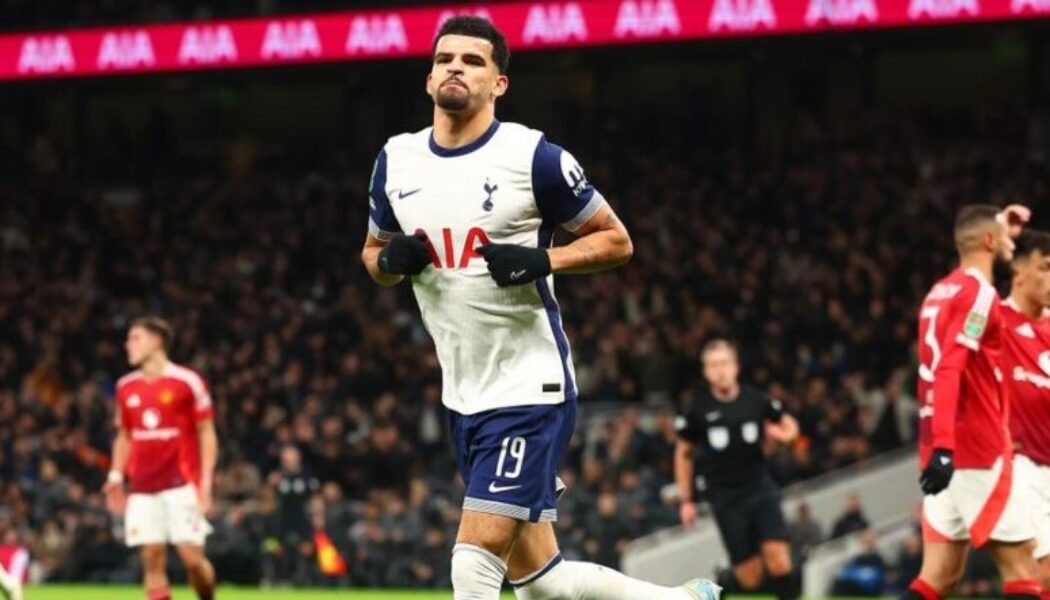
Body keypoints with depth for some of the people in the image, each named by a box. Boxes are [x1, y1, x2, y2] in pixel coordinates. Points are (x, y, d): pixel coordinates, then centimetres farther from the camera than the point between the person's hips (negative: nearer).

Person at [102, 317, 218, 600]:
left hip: (181, 485, -4)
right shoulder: (126, 387, 11)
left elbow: (206, 434, 0)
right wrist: (116, 475, 7)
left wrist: (206, 481, -8)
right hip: (143, 489, 4)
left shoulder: (187, 382, -3)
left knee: (192, 555, -9)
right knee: (152, 558, -3)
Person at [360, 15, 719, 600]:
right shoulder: (396, 161, 6)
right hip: (463, 394, 6)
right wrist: (391, 259, -3)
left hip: (530, 388, -6)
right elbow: (374, 254, 20)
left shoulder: (534, 157, -10)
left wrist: (541, 260, -19)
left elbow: (616, 240, -3)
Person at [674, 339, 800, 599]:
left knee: (777, 554, -18)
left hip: (760, 488, 2)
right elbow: (683, 454, 9)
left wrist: (783, 433, -10)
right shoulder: (698, 411, -5)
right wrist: (686, 500, 8)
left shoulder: (756, 401, -2)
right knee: (750, 576, -5)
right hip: (725, 497, -2)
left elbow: (789, 425, 15)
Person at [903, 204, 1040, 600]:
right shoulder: (978, 292, -11)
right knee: (1019, 565, -4)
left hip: (946, 452, 9)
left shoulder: (942, 291, 16)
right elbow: (949, 370, -22)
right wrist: (943, 446, -31)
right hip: (977, 452, -9)